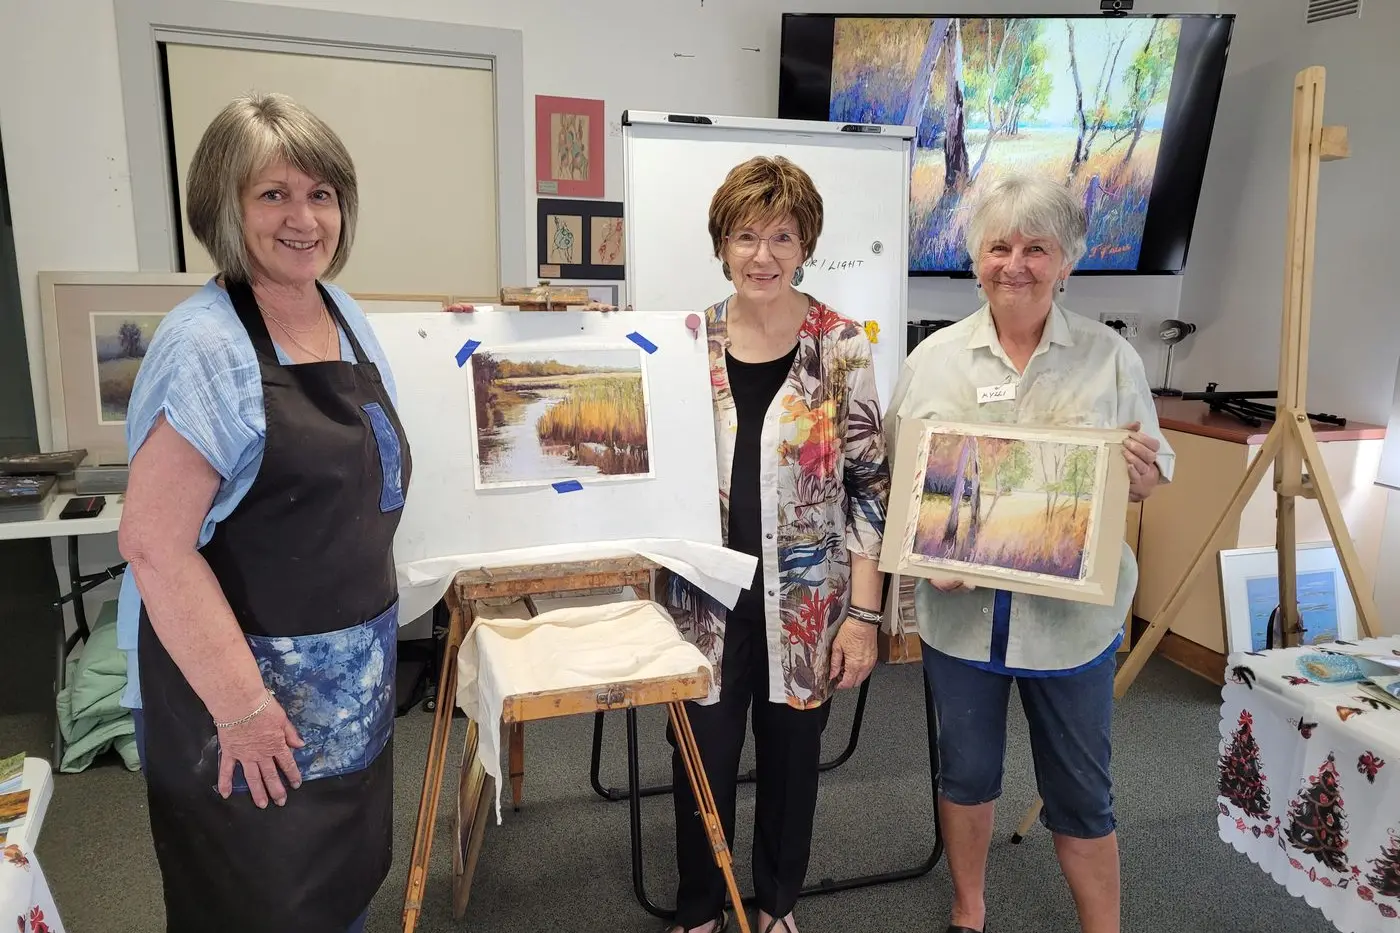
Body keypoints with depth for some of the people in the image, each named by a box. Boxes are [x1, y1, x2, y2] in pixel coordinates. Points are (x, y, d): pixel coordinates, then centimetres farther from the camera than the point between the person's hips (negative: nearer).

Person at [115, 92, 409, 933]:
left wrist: (381, 602, 13)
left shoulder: (350, 320, 4)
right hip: (247, 686, -7)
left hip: (354, 680, 7)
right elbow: (155, 544, -22)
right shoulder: (205, 345, -19)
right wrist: (242, 706, -21)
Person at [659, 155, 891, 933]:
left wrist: (864, 612, -8)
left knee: (791, 754, 16)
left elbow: (870, 486, -5)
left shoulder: (841, 346, -6)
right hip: (705, 598, 1)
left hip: (803, 604, -1)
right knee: (702, 760, 11)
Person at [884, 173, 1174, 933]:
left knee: (1080, 790, 13)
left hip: (1072, 613, -1)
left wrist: (1142, 472, -20)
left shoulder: (1111, 357, -3)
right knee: (966, 769, 19)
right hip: (959, 608, 1)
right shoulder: (933, 357, -3)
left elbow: (1150, 478, 3)